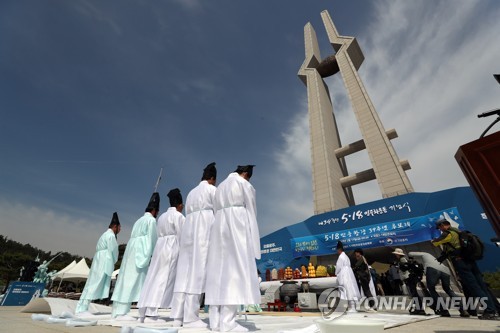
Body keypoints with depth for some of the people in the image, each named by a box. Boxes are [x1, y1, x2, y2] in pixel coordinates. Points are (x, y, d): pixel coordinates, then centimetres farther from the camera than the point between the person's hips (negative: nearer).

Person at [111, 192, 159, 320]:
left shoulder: (139, 220, 23)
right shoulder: (151, 220, -4)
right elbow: (153, 239, -6)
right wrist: (154, 255, 6)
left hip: (132, 250, 9)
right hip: (139, 253, -9)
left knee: (127, 279, 8)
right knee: (133, 279, -8)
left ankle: (117, 311, 12)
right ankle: (121, 312, -8)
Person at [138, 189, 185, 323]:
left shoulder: (162, 216, 19)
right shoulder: (178, 216, -6)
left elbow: (159, 234, 16)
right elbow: (181, 236, -10)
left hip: (160, 247, 8)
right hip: (171, 248, -8)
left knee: (154, 278, 9)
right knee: (163, 279, -5)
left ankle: (144, 312, 12)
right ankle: (151, 313, -5)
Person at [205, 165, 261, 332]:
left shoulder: (220, 186, 21)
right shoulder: (244, 184, 1)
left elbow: (216, 211, 17)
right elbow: (251, 211, 0)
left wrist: (223, 226, 18)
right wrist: (252, 239, 5)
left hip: (219, 226, 8)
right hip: (237, 226, -7)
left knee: (219, 270, 5)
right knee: (234, 270, -7)